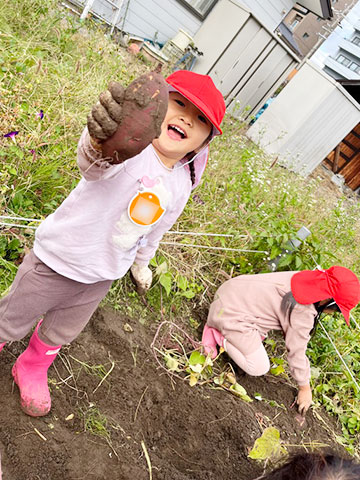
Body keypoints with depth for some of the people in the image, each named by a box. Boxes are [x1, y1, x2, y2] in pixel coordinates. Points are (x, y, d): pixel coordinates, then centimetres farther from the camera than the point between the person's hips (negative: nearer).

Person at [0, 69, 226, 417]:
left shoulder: (182, 183, -6)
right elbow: (93, 162, -54)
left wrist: (141, 263, 24)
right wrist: (101, 141, -76)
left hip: (101, 278, 6)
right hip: (57, 261, -5)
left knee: (60, 334, 26)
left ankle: (32, 369, 57)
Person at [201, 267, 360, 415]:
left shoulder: (308, 280, 2)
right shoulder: (303, 311, -23)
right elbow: (296, 351, -12)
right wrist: (305, 388, 3)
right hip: (230, 314, -9)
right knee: (259, 368, -7)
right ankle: (220, 336, 2)